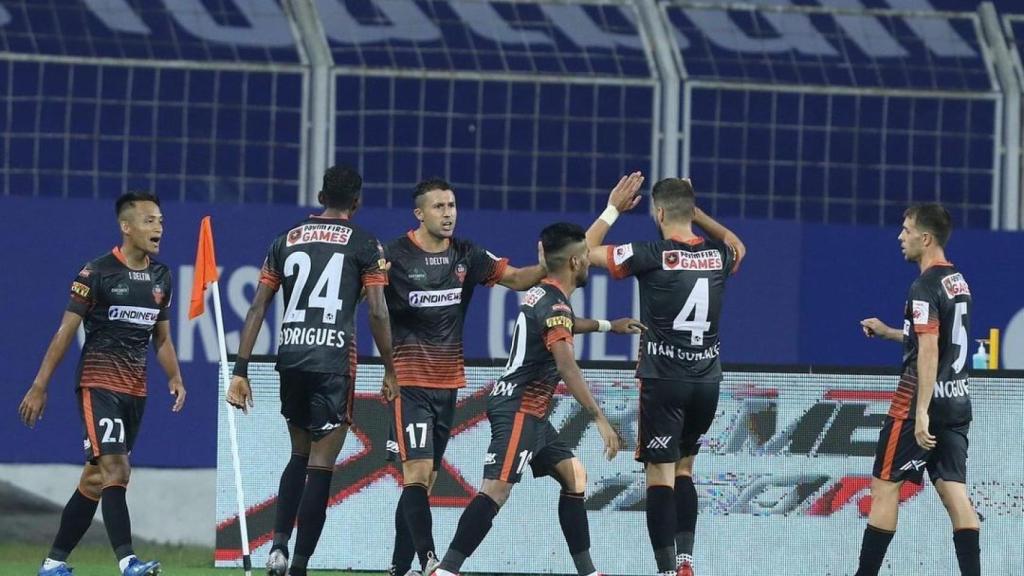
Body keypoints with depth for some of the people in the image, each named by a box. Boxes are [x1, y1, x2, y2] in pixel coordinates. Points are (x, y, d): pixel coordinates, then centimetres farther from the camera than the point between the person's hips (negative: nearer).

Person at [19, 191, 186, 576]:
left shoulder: (161, 277, 11)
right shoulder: (97, 273, -9)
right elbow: (66, 332, -6)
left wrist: (174, 377, 2)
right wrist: (40, 386, -8)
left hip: (135, 391, 7)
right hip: (98, 383, -7)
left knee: (95, 479, 9)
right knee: (114, 469, -18)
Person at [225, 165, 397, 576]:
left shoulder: (286, 241, 13)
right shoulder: (364, 244, 3)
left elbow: (257, 309, 9)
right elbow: (378, 314, -4)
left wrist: (240, 371, 10)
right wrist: (389, 370, 6)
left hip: (290, 357, 4)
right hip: (334, 362, -4)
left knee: (299, 456, 22)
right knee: (320, 467, 0)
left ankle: (279, 543, 5)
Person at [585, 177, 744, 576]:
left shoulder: (652, 256, -12)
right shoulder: (718, 256, 2)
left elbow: (586, 251, -1)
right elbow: (737, 245, 30)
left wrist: (613, 209, 8)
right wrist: (695, 211, 23)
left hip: (662, 381, -5)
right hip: (707, 382, 5)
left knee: (660, 475, -3)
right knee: (683, 469, 19)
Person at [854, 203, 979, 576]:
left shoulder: (925, 288, -15)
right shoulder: (958, 282, 13)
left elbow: (929, 352, -22)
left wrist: (921, 412, -25)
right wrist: (889, 332, 27)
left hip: (923, 403, -8)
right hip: (958, 402, 8)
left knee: (885, 485, 0)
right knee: (954, 490, 3)